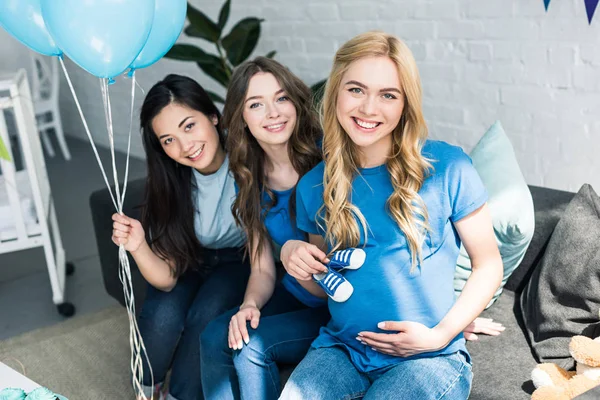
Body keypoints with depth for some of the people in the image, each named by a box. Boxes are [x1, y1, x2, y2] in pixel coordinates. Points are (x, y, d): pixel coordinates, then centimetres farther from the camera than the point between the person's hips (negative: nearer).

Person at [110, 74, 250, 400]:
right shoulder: (169, 183, -21)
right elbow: (166, 278, -19)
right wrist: (139, 247, -40)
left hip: (238, 260, -1)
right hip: (189, 260, 1)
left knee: (205, 317, -28)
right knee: (162, 317, -25)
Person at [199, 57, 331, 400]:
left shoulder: (328, 154, -15)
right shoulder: (252, 183, 2)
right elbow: (263, 270, 4)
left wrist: (297, 251, -28)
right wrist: (250, 305, -17)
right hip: (296, 297, 5)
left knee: (251, 345, -22)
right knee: (215, 338, -15)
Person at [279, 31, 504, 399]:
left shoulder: (448, 167, -10)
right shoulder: (314, 185, 3)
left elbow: (488, 265, -1)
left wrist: (441, 335, -13)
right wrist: (298, 262, -7)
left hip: (430, 357, -2)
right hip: (342, 349, 3)